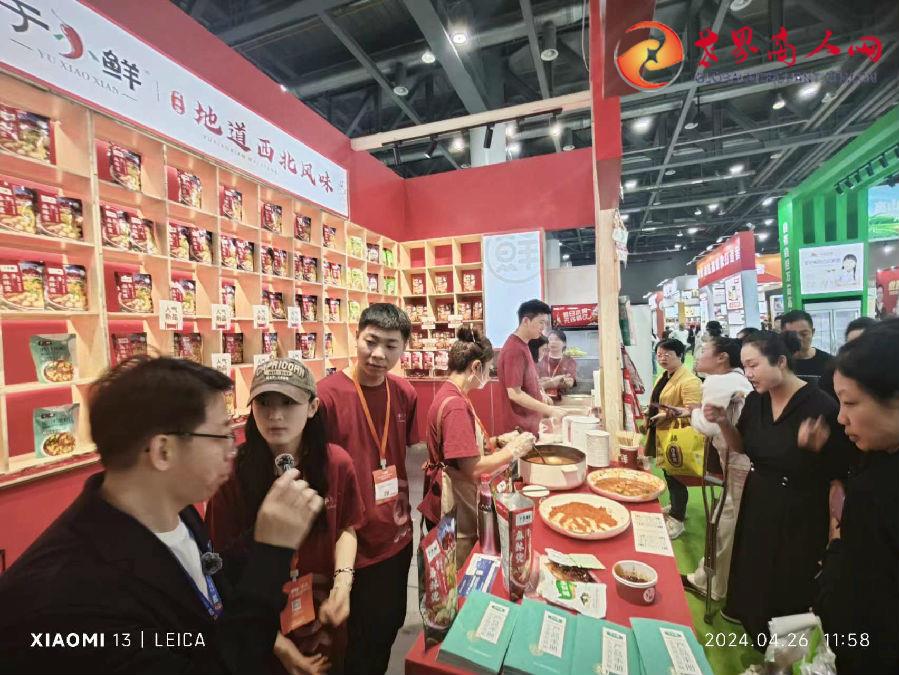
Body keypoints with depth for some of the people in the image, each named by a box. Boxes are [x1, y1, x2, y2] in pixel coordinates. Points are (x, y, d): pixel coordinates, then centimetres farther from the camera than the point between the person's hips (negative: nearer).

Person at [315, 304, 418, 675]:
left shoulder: (405, 394, -5)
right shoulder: (327, 394, -23)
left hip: (398, 536, 6)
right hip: (353, 544, -5)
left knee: (391, 625, 28)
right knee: (359, 643, 19)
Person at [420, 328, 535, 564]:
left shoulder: (452, 395, 5)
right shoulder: (455, 405, -26)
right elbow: (473, 468, -25)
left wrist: (498, 441, 5)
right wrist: (514, 450, -14)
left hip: (462, 502, 9)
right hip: (454, 509, -9)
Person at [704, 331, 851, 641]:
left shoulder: (822, 407, -22)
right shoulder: (755, 401, -5)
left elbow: (838, 476, -15)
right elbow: (742, 447, 9)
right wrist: (723, 422, -11)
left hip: (800, 517, -5)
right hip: (757, 505, 5)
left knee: (790, 592, 14)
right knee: (753, 575, 23)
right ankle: (753, 622, 49)